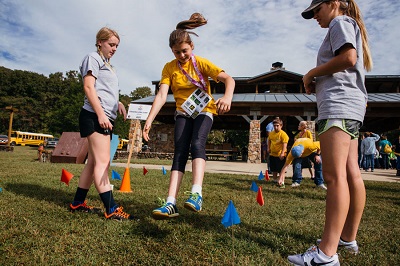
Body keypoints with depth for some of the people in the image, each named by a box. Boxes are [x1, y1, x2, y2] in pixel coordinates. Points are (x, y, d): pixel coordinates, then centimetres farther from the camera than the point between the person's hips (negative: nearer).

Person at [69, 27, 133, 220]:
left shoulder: (108, 65, 28)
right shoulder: (93, 58, 2)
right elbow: (89, 87, -10)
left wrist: (118, 104, 11)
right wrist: (100, 114, -20)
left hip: (105, 118, 9)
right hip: (95, 116, -9)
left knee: (94, 162, 9)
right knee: (102, 161, -14)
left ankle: (78, 203, 18)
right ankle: (111, 209, -16)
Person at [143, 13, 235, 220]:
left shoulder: (201, 63, -7)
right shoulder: (169, 68, -3)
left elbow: (229, 79, -17)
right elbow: (161, 95, -14)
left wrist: (227, 97, -40)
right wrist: (149, 120, -27)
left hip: (204, 111, -2)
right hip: (183, 113, 2)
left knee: (197, 144, -29)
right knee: (179, 152, -13)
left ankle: (196, 194, -37)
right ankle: (171, 203, -20)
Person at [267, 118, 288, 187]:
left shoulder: (283, 134, -16)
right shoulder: (271, 133, 5)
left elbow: (285, 144, -21)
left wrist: (282, 153, -28)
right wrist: (269, 148, 12)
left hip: (280, 155, -7)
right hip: (272, 154, 7)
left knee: (281, 170, -1)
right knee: (274, 169, 19)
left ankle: (282, 183, 7)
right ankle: (275, 180, 35)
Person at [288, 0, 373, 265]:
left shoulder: (340, 22, 3)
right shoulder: (348, 27, 31)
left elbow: (348, 57, -15)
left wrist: (312, 73, -4)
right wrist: (317, 83, 14)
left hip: (339, 105, -11)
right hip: (351, 107, 11)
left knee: (334, 175, -18)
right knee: (351, 174, 7)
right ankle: (348, 238, 15)